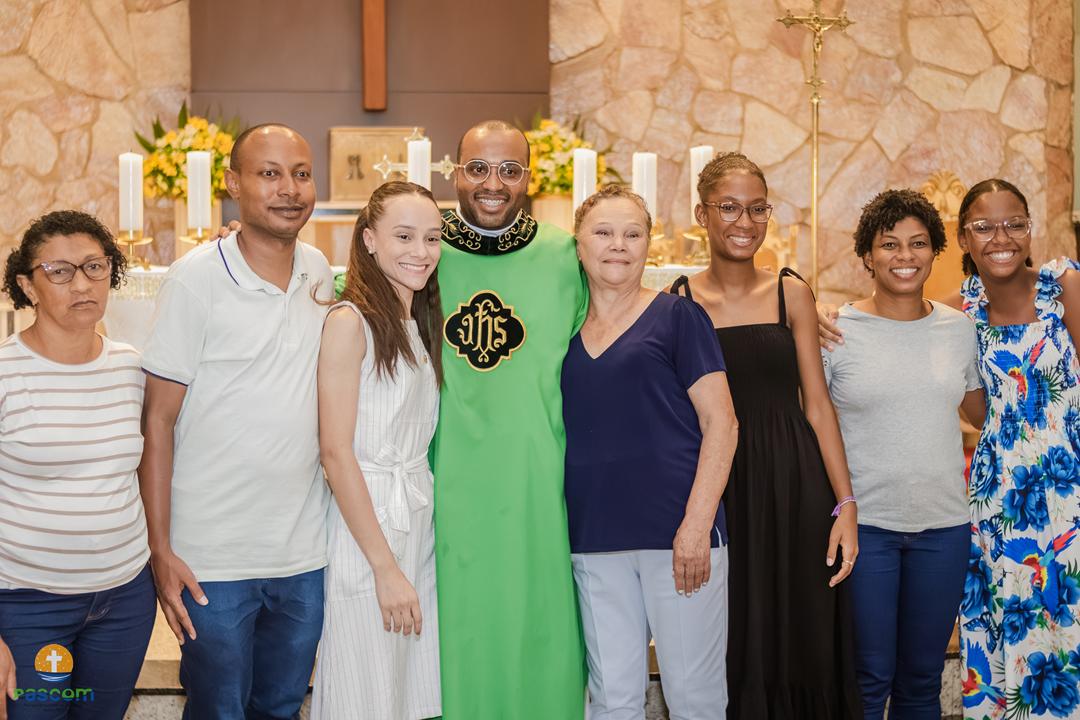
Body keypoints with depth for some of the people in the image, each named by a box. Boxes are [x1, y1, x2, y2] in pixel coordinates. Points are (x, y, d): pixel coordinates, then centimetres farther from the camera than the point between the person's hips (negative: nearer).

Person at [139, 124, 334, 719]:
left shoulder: (319, 272, 5)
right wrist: (159, 548, -12)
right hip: (214, 558, -4)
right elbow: (158, 419, -8)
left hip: (305, 555, 5)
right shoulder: (196, 279, -10)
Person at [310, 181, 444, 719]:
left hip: (421, 520, 7)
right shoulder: (350, 322, -12)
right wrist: (385, 566, -17)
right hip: (363, 519, -7)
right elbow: (336, 451, -16)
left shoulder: (423, 325, 13)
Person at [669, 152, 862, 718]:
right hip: (712, 488, -1)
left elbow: (817, 405, 3)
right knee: (725, 655, 7)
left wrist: (846, 504, -4)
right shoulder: (678, 299, 1)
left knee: (796, 644, 6)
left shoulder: (791, 293, 4)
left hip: (793, 485, 1)